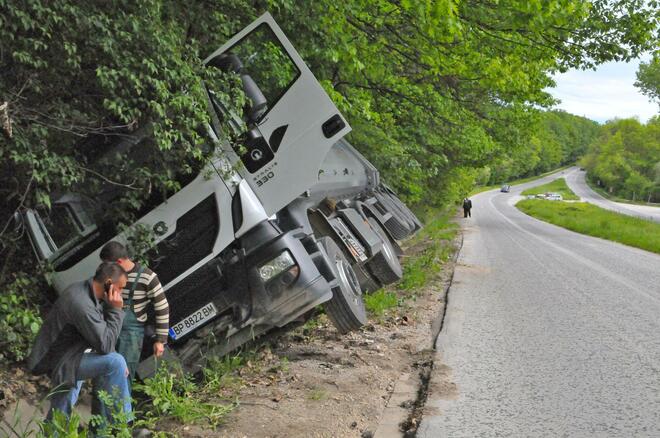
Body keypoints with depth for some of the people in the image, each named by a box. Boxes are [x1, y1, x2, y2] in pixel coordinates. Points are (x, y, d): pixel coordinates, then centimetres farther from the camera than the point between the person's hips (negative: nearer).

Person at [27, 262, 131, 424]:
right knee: (115, 362, -24)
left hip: (64, 357, 10)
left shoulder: (85, 291, 2)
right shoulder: (81, 303, -30)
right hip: (60, 361, -10)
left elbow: (101, 334, 9)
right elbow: (105, 346, -27)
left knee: (60, 416, 21)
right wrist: (116, 310, -23)